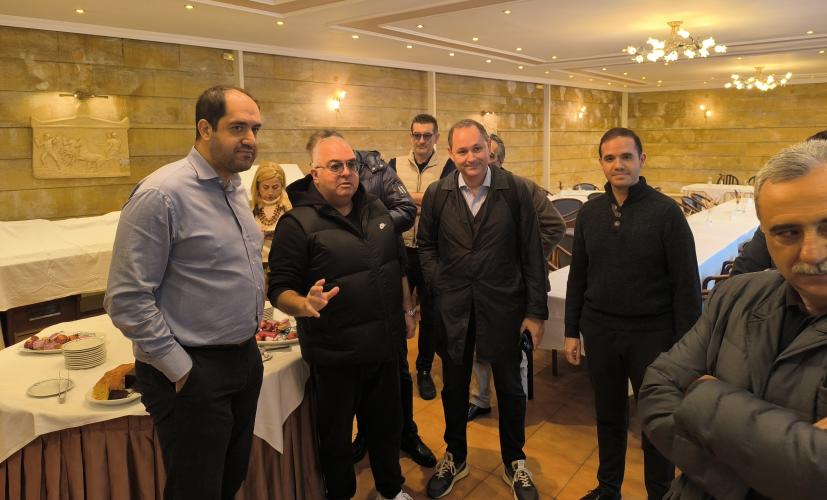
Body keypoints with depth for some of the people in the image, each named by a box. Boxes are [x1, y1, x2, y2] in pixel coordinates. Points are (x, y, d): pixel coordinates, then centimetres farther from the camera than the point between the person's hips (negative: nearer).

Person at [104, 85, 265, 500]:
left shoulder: (237, 189, 7)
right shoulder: (162, 195, -19)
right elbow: (127, 300, -20)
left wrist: (248, 341, 13)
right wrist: (181, 369, -16)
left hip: (245, 358, 8)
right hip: (193, 373, -7)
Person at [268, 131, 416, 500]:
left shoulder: (377, 210, 5)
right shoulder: (298, 224, -14)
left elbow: (399, 266, 16)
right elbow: (280, 289, -16)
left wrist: (407, 310, 17)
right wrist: (305, 304, -35)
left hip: (385, 344, 6)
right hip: (335, 354, -5)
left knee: (386, 425, 23)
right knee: (336, 436, 14)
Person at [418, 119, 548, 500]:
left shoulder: (515, 191, -7)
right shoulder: (436, 194, -2)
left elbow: (532, 253, -5)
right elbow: (426, 246, 9)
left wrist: (536, 310, -5)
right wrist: (438, 283, -5)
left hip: (503, 304, -1)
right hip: (452, 307, 2)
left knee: (509, 386, 13)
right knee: (453, 386, 16)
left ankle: (514, 463, 36)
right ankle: (455, 457, 39)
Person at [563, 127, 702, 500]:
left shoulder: (666, 211, -10)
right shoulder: (590, 213, 3)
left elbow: (686, 285, -9)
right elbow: (578, 276, 8)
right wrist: (572, 332, 7)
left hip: (652, 334, -3)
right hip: (599, 330, 4)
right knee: (608, 415, 18)